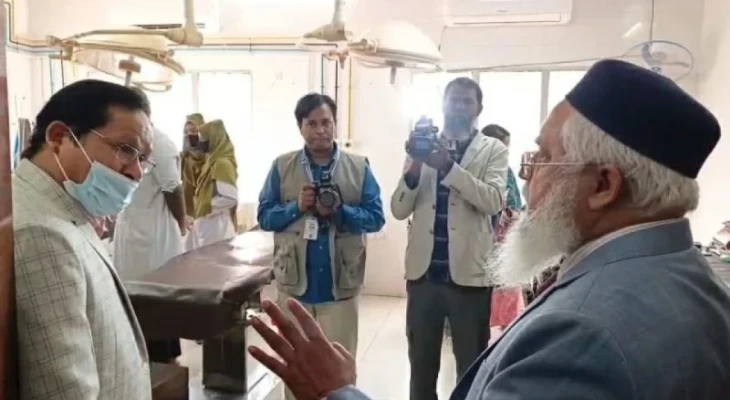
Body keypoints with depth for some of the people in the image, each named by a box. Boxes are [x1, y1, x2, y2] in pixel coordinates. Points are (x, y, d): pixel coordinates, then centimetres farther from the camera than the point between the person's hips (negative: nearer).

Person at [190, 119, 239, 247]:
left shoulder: (222, 163, -15)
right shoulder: (213, 162, 14)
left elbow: (230, 198, -25)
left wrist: (207, 208, -15)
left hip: (216, 226, -10)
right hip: (207, 225, 10)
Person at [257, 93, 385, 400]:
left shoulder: (359, 167, -1)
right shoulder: (282, 166, 0)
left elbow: (376, 217, -4)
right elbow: (264, 216, 0)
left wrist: (339, 211, -20)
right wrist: (297, 207, -17)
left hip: (340, 285, -1)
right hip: (294, 284, 1)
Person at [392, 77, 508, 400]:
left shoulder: (493, 150, 2)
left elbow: (493, 201, -16)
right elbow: (399, 210, 2)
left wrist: (448, 166, -25)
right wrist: (413, 172, -16)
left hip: (468, 273, -2)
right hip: (424, 271, 2)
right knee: (421, 365, 15)